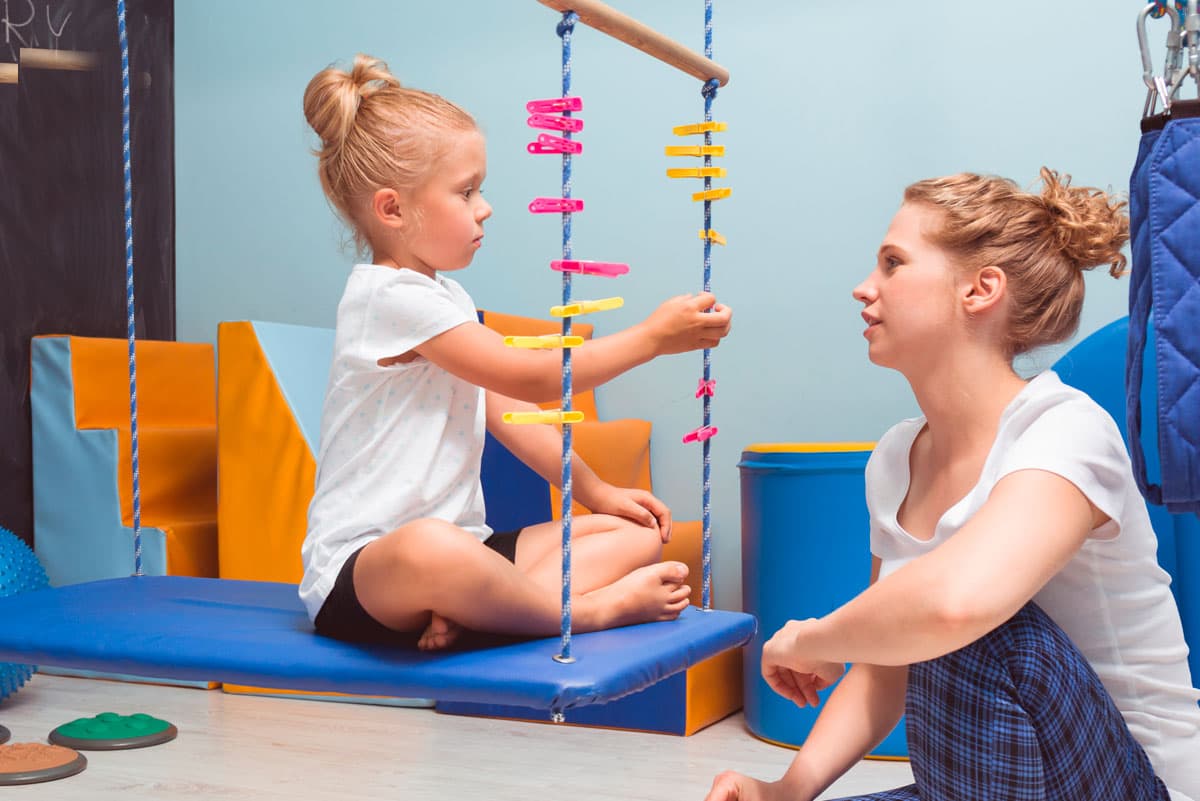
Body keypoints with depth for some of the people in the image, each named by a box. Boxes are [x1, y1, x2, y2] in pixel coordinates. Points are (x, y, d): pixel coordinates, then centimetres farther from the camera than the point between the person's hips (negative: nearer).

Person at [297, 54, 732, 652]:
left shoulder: (445, 296, 18)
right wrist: (652, 337, -8)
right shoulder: (392, 295, -14)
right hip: (360, 564, -10)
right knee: (431, 551, -46)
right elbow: (532, 378, -15)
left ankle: (465, 611, -20)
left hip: (458, 538, 10)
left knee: (636, 534, 0)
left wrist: (593, 490, 12)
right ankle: (590, 610, -23)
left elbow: (506, 408, 19)